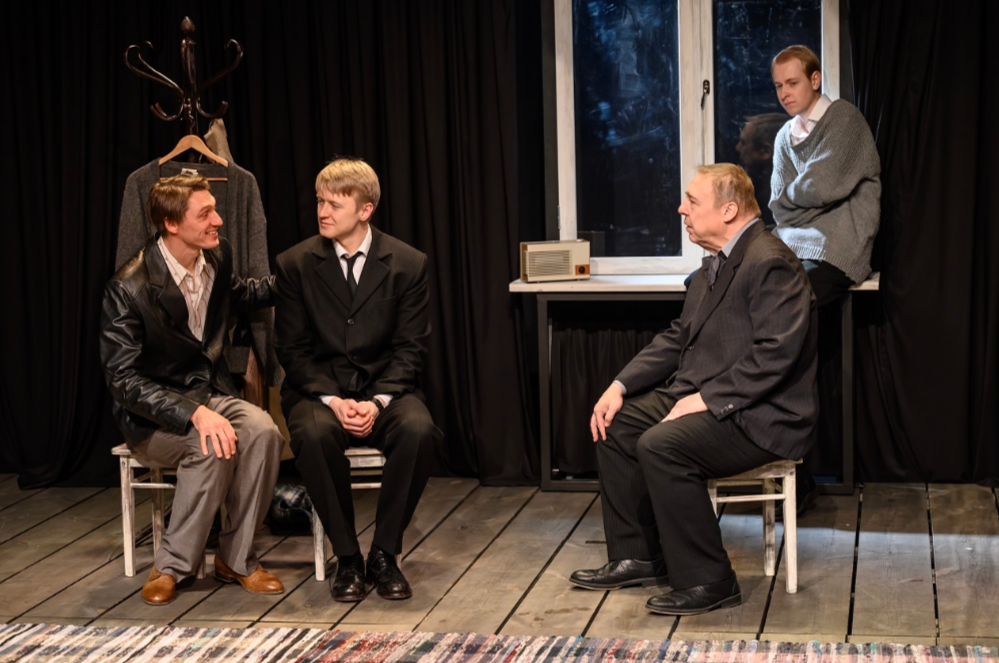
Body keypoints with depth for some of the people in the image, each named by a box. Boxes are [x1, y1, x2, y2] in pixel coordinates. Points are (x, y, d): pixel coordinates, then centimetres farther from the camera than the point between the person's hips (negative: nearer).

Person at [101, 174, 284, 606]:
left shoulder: (217, 258, 0)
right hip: (152, 412, -5)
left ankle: (236, 558, -13)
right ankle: (171, 566, -16)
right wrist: (194, 413, -35)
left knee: (262, 431, -27)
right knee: (212, 446, -35)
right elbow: (123, 379, -23)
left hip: (211, 394, 5)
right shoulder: (129, 288, -20)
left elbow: (239, 296, 26)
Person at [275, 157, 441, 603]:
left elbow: (410, 348, -1)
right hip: (318, 390, 0)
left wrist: (378, 401, -17)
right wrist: (331, 399, -16)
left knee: (419, 431, -32)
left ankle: (384, 554, -15)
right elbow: (293, 349, 0)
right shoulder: (295, 264, 1)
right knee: (314, 435, -34)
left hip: (384, 388, 0)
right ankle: (347, 558, -17)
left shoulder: (407, 264, 0)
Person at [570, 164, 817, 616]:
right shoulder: (716, 264, 14)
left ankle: (708, 582, -15)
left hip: (761, 417, -10)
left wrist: (707, 399, -24)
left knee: (661, 445, -28)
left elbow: (775, 354, -26)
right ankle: (638, 558, 11)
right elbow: (678, 338, 16)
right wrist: (620, 386, 5)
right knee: (615, 424, 3)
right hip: (703, 398, 10)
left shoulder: (771, 264, -18)